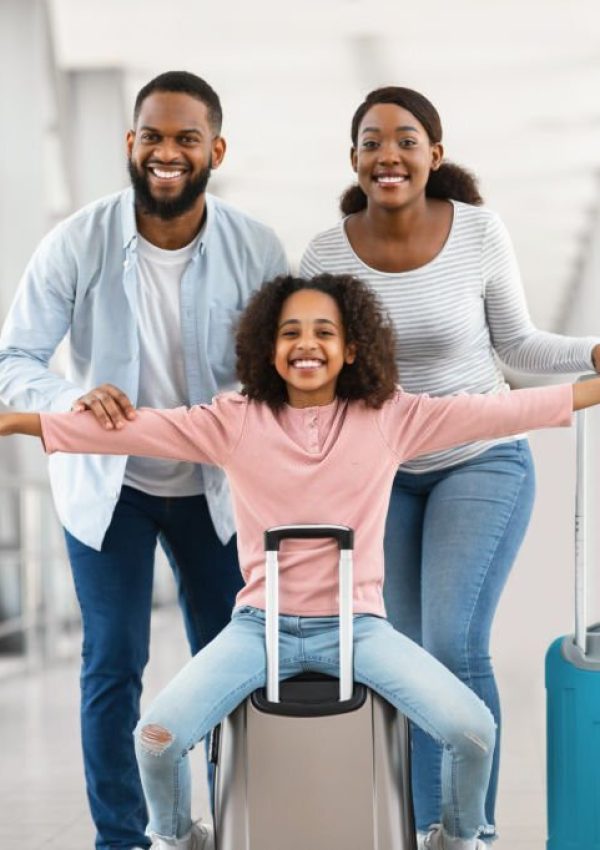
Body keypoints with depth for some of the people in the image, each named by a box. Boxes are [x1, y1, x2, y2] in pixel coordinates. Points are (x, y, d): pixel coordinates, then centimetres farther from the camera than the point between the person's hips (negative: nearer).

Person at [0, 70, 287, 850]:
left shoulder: (256, 250, -16)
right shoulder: (77, 244, -19)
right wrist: (74, 397, -39)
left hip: (214, 483, 1)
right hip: (108, 480, -1)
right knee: (113, 666, 2)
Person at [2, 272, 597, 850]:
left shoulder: (391, 418, -1)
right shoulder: (234, 421, -1)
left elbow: (497, 410, -5)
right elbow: (132, 427, -8)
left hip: (357, 625, 0)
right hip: (262, 626, 0)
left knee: (473, 729, -20)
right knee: (156, 737, -20)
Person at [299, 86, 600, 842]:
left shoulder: (479, 232, -14)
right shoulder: (327, 254, -11)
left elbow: (515, 343, -3)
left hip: (481, 461, -2)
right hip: (379, 472, 2)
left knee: (454, 645, -16)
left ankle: (475, 829, -3)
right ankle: (429, 831, 20)